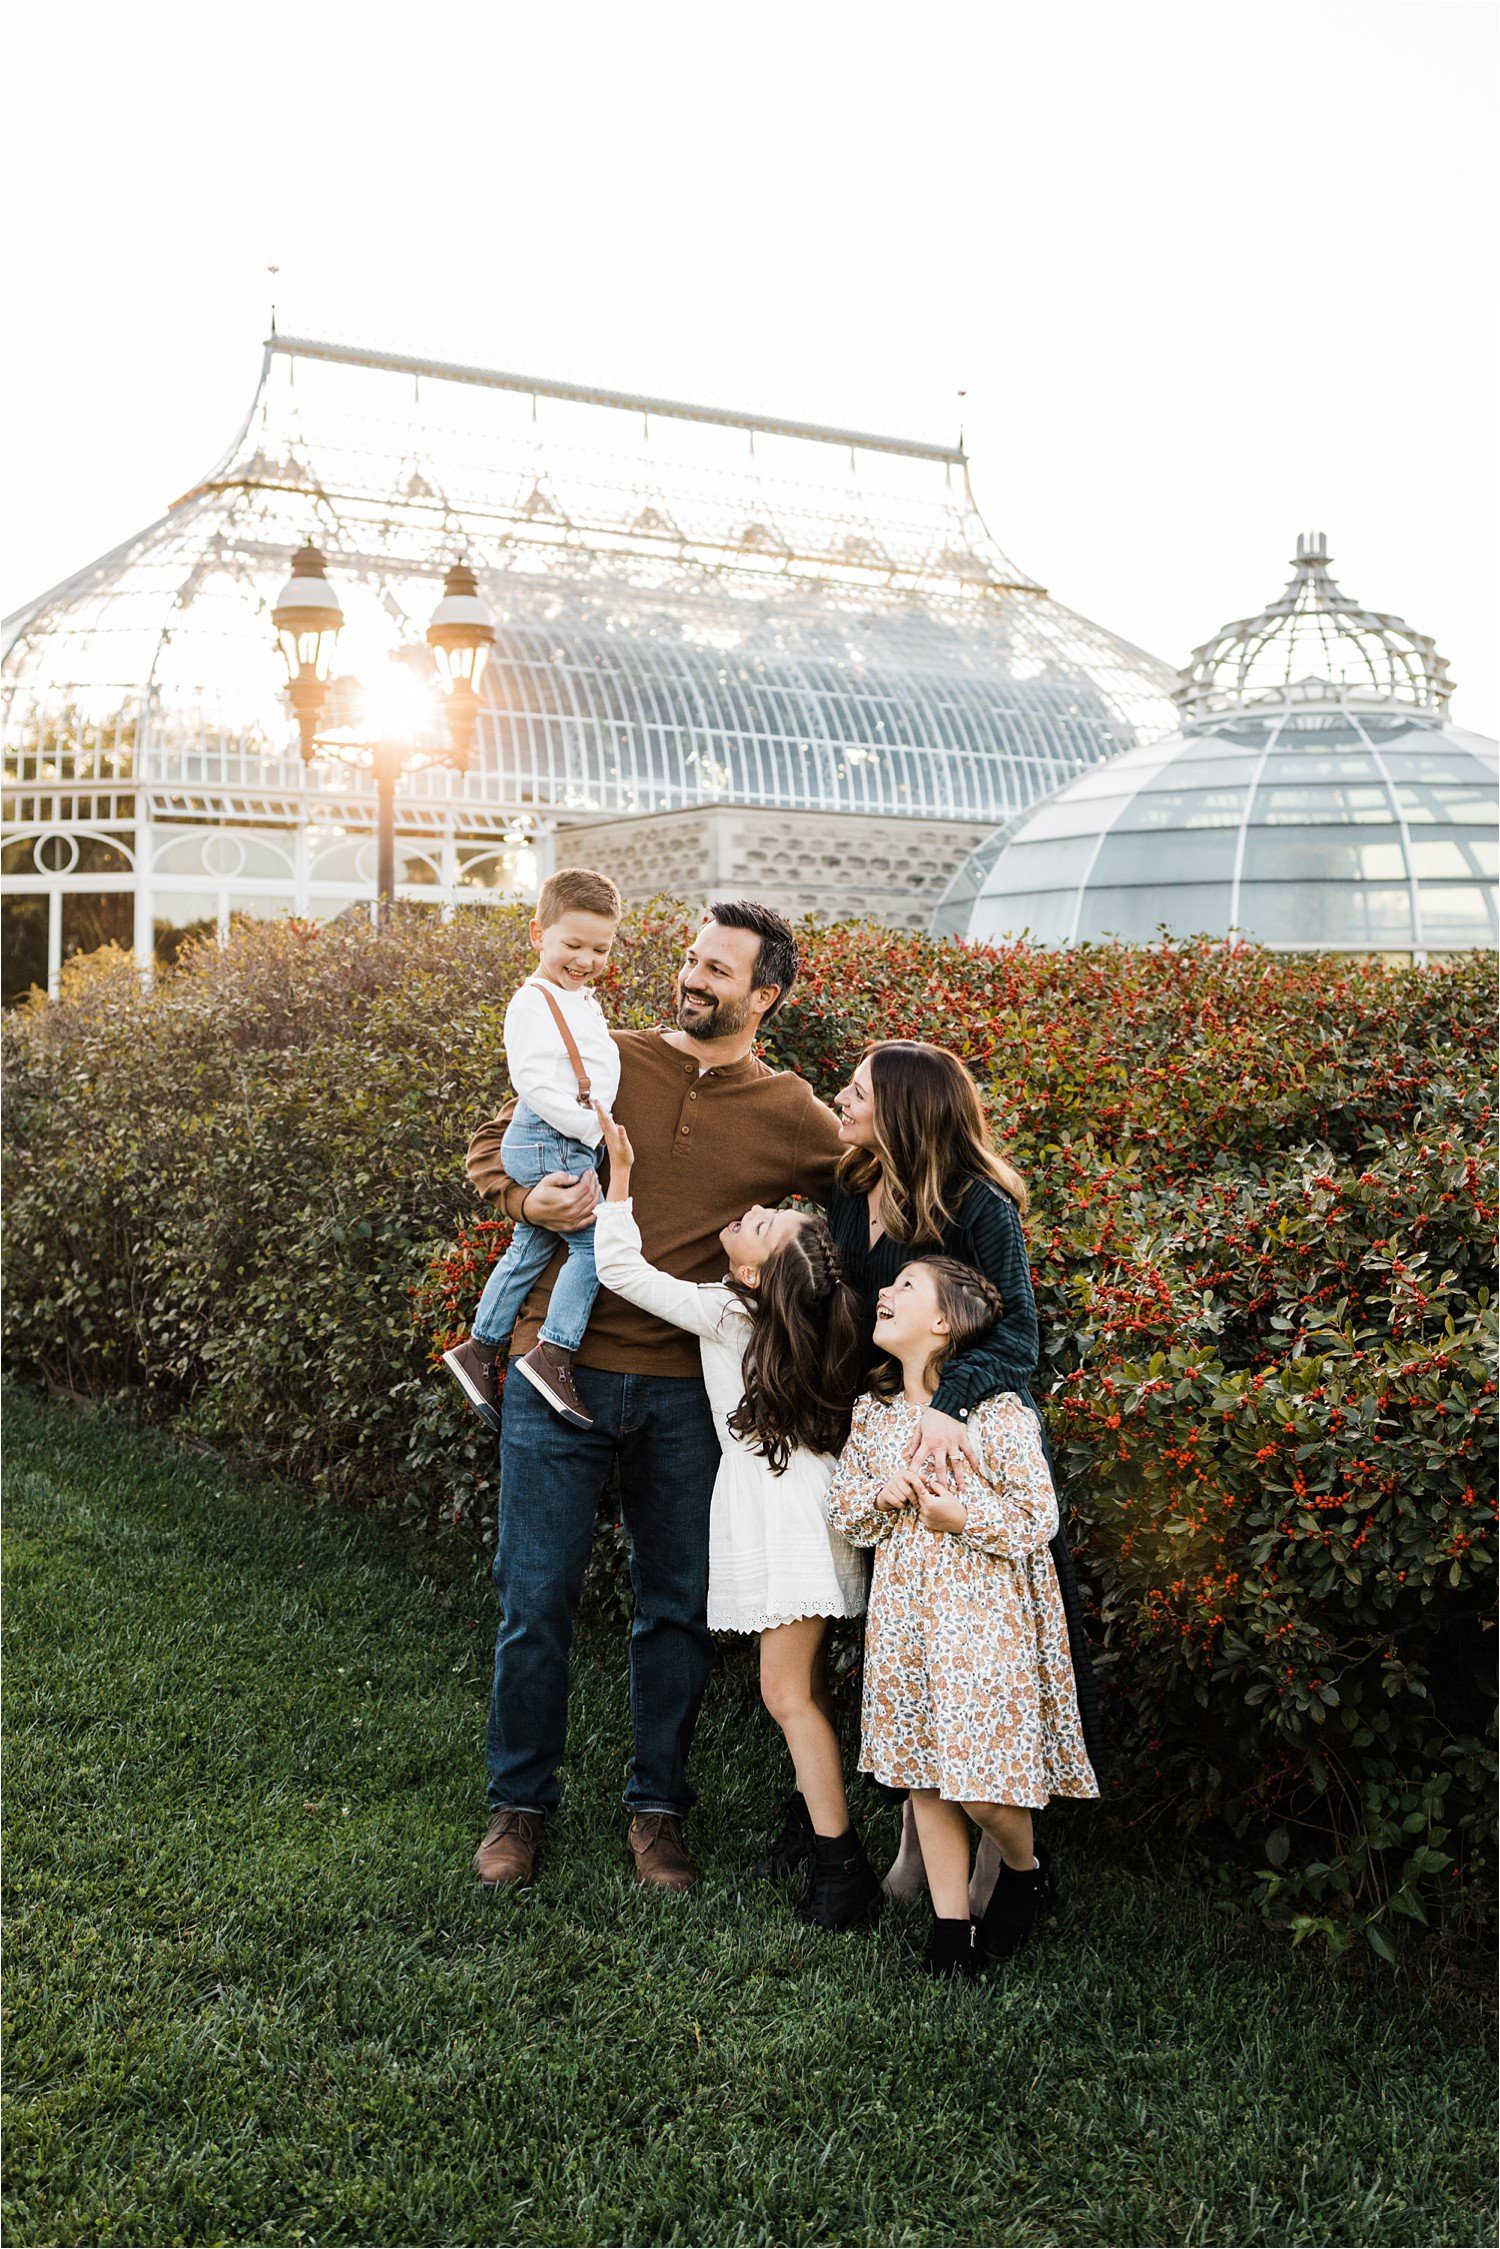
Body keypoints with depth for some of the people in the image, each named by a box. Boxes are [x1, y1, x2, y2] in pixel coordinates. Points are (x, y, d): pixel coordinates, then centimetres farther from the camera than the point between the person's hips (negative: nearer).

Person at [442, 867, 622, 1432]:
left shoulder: (583, 1000, 18)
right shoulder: (533, 1002, -13)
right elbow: (534, 1083, -21)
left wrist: (599, 1126, 20)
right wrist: (595, 1127, -21)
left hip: (573, 1143, 10)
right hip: (548, 1140, -10)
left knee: (529, 1248, 16)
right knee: (594, 1240, -14)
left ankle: (478, 1349, 25)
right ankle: (553, 1356, -14)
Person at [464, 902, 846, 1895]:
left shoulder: (796, 1118, 2)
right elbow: (491, 1148, 10)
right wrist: (532, 1199, -12)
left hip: (688, 1393, 1)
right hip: (562, 1369, 0)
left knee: (678, 1609, 11)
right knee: (536, 1600, 5)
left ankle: (659, 1807, 29)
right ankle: (520, 1803, 24)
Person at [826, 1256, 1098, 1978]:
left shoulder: (998, 1414, -12)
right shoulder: (874, 1413, 6)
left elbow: (1039, 1521, -9)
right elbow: (841, 1506, 13)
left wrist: (963, 1516, -21)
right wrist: (880, 1497, -7)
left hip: (985, 1613, -5)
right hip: (905, 1613, 5)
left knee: (984, 1788, -4)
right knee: (925, 1776, 9)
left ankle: (1024, 1871, 29)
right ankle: (949, 1925, 23)